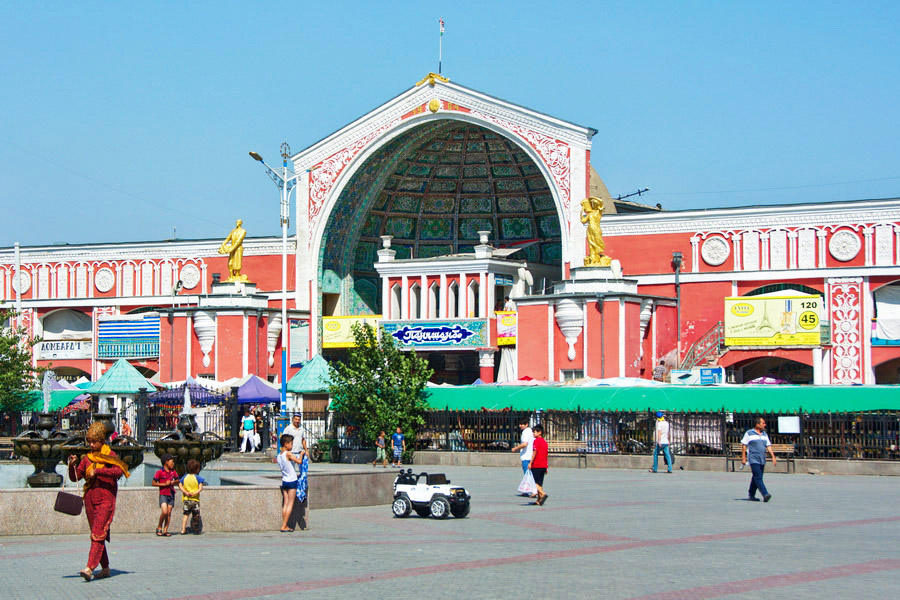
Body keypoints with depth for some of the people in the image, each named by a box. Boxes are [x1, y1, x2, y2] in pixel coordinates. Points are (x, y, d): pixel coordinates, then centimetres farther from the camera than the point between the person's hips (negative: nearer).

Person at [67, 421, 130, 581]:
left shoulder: (110, 456, 0)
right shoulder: (87, 458, 14)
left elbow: (119, 471, -18)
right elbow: (75, 477, 13)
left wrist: (97, 471, -20)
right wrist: (72, 465, -5)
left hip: (105, 499, -6)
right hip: (90, 500, 6)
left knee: (98, 534, -15)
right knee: (96, 534, 9)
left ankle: (90, 568, -25)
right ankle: (105, 568, 18)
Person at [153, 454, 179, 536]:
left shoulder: (173, 472, 9)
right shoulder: (160, 472, -7)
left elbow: (177, 480, 24)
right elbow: (154, 483, -8)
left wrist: (174, 482, 0)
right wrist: (164, 484, -15)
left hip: (171, 494, 5)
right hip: (163, 494, -5)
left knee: (169, 513, 1)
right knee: (164, 512, -17)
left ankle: (165, 531, 5)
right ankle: (159, 527, 4)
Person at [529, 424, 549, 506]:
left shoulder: (536, 441, -10)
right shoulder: (545, 442, 13)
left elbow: (535, 452, -16)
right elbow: (546, 454, 15)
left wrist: (530, 463, -14)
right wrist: (546, 467, 19)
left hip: (536, 465, -8)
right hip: (544, 465, 8)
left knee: (535, 482, -4)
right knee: (540, 483, 11)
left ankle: (543, 494, -24)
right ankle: (539, 500, 10)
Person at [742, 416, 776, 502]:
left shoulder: (765, 434, 15)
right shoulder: (749, 433, -2)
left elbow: (768, 446, 16)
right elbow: (744, 445, -1)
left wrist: (773, 456, 5)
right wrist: (743, 458, -6)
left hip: (762, 460, 6)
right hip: (753, 459, -6)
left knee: (756, 478, 10)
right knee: (758, 477, -16)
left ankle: (751, 495, 20)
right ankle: (765, 494, -26)